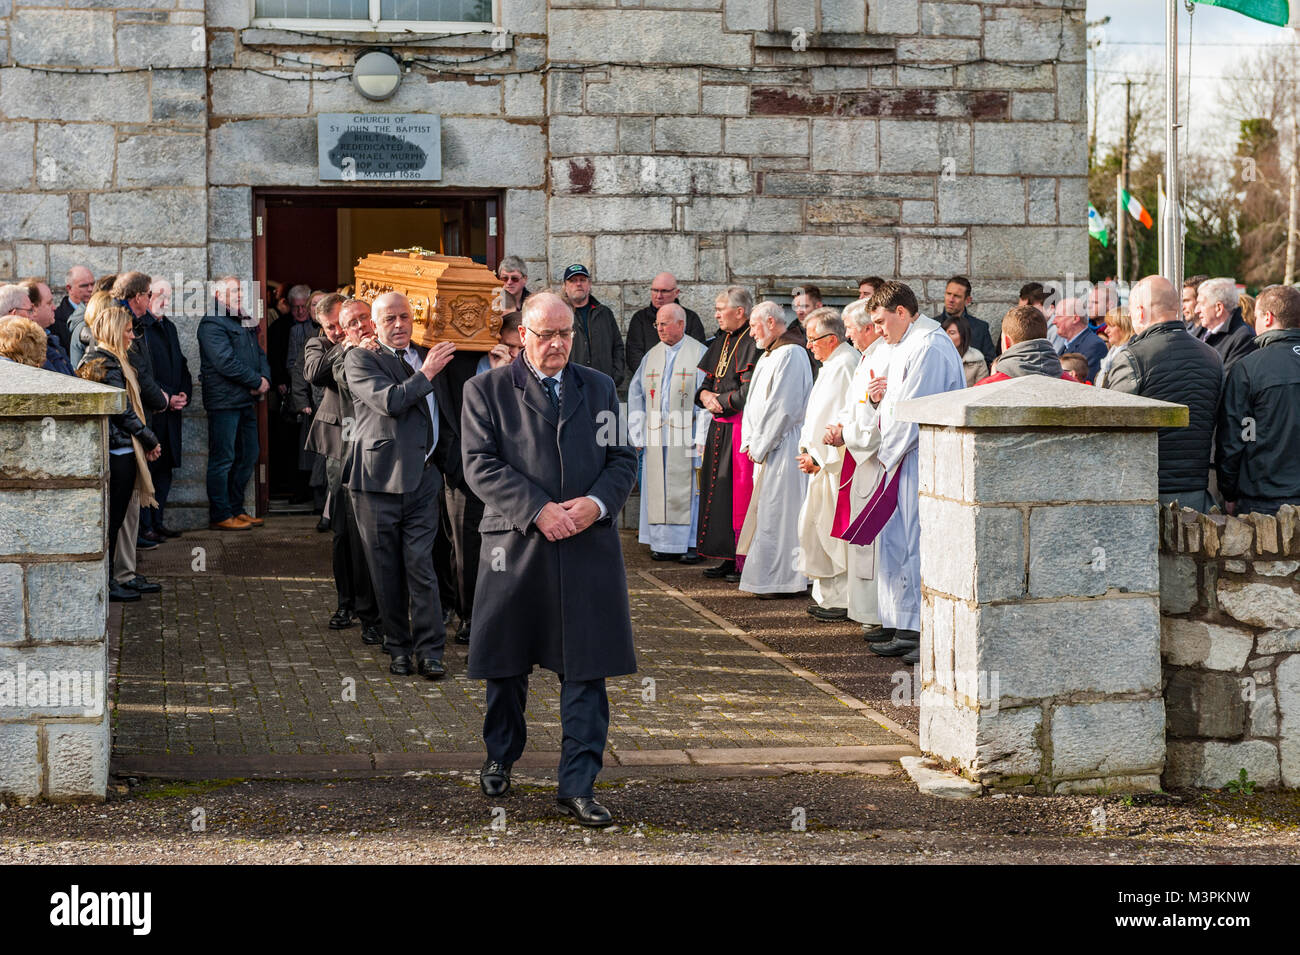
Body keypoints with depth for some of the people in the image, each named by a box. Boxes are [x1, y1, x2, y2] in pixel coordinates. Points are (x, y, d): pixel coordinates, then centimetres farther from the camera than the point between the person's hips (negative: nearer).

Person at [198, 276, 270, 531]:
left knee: (247, 457, 14)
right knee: (223, 459, -5)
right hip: (224, 402, -9)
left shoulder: (246, 323, 19)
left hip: (247, 400, 9)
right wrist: (256, 381, -14)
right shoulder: (211, 324, -11)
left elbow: (260, 354, 19)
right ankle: (220, 516, -1)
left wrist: (265, 378, -2)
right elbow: (226, 362, -20)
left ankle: (236, 509, 23)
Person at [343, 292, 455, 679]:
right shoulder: (361, 359, 0)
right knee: (387, 571, 4)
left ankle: (429, 650, -1)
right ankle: (399, 647, 15)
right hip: (379, 477, -3)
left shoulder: (427, 356, 17)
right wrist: (426, 374, -9)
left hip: (422, 478, 3)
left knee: (420, 565, -4)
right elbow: (389, 401, -16)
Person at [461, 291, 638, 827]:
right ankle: (499, 758, 35)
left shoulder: (600, 388, 12)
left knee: (586, 672, -3)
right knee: (507, 666, 12)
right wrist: (537, 510, -16)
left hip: (588, 547, 2)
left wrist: (595, 504, -10)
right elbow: (480, 465, -6)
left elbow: (623, 460, 10)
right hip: (515, 546, -1)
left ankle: (577, 787, 2)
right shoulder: (486, 390, 3)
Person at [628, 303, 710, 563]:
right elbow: (636, 394, 15)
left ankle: (691, 543, 3)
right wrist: (638, 432, 6)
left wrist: (701, 436, -12)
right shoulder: (651, 356, 13)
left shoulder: (699, 354, -2)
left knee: (687, 488, -3)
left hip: (686, 433, -4)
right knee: (658, 489, 4)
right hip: (656, 433, 4)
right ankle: (663, 543, 10)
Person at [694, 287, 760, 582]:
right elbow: (705, 383, 19)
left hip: (742, 426, -9)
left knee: (740, 492, -7)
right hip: (719, 428, 9)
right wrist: (706, 396, -3)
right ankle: (728, 558, 15)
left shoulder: (754, 343, -13)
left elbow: (749, 392, -18)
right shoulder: (720, 342, 15)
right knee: (719, 491, 9)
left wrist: (720, 401, -6)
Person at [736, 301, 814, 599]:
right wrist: (750, 442, 7)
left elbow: (782, 407, -18)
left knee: (778, 513, -7)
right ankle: (769, 578, 15)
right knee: (766, 511, 11)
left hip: (783, 448, -10)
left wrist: (760, 446, -13)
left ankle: (785, 581, -2)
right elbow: (754, 403, 19)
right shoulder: (767, 356, 18)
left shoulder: (790, 355, -13)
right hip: (765, 448, 10)